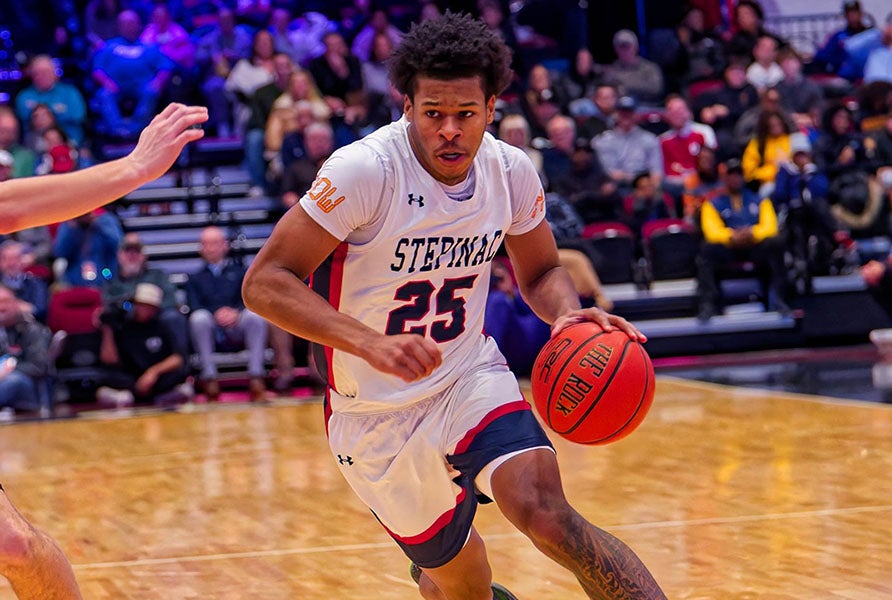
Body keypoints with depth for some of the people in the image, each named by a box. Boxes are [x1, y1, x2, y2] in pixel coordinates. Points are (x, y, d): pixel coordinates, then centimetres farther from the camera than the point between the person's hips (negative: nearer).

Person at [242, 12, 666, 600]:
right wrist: (369, 342, -38)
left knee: (545, 512, -25)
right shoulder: (364, 171, -23)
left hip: (470, 378, 2)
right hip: (378, 415, -2)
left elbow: (540, 272, 11)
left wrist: (570, 314, -14)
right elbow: (265, 282, -24)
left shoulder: (511, 171, -7)